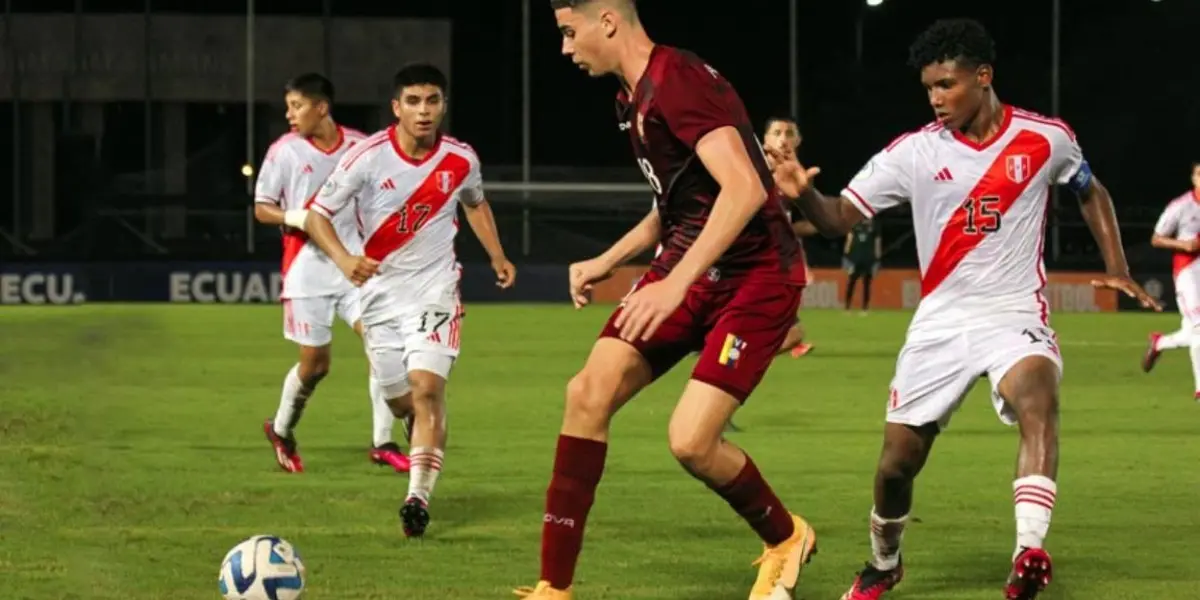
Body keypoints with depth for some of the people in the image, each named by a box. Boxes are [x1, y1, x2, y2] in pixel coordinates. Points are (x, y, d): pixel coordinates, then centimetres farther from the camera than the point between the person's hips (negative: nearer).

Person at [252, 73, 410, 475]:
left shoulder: (359, 147, 3)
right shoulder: (284, 151, -3)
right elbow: (262, 208, 1)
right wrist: (295, 218, -17)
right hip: (307, 269, -2)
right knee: (315, 362, 1)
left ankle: (383, 442, -6)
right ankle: (281, 430, 28)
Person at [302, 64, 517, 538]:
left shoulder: (461, 160, -5)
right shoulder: (368, 158, -13)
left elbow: (475, 204, 19)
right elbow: (317, 215, -10)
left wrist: (497, 256, 15)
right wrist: (343, 259, -26)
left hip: (434, 289, -1)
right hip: (380, 292, 1)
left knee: (426, 387, -20)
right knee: (401, 402, 9)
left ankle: (419, 497, -24)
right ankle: (425, 446, 44)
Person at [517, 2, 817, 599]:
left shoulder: (679, 82, -21)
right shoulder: (633, 99, 10)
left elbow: (745, 189, -32)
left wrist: (675, 284, -36)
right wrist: (606, 262, 20)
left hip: (754, 277, -9)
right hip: (688, 265, 9)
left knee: (691, 441, -18)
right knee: (589, 392, -8)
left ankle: (785, 538, 14)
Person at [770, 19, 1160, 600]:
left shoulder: (1046, 138, -2)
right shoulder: (913, 152, -4)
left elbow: (1091, 193, 18)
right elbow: (841, 217, -6)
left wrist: (1116, 269, 7)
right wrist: (805, 196, -28)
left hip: (1016, 317, -2)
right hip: (940, 323, 2)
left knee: (1037, 399, -34)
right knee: (897, 462, 5)